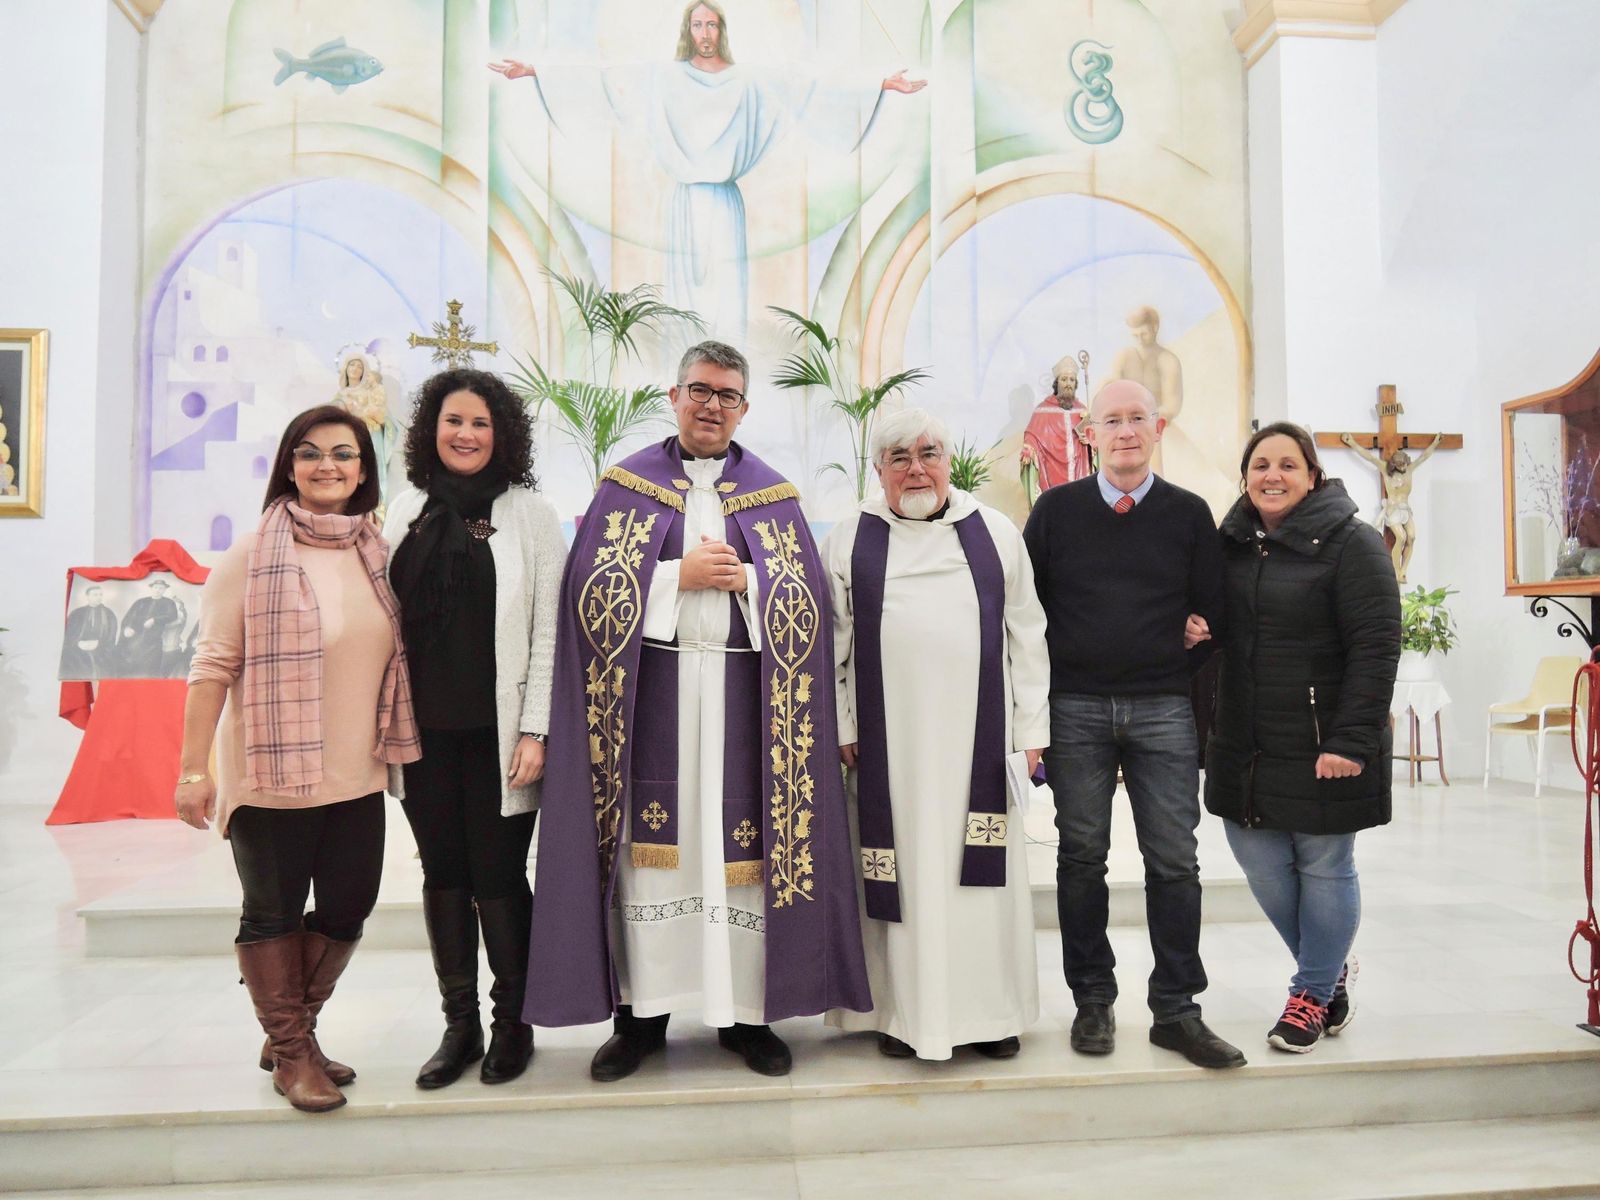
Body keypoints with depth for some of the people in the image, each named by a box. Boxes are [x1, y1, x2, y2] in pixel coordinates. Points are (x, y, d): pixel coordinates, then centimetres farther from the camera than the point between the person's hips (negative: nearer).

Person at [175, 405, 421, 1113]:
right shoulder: (253, 556, -9)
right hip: (270, 777, -5)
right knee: (272, 915, 9)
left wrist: (395, 751, 13)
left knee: (347, 913, 13)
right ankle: (291, 1051, 28)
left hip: (356, 778, 5)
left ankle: (290, 1031, 36)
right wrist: (193, 769, -11)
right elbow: (214, 665, -10)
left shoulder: (378, 554, 5)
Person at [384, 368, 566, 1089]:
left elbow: (548, 630, -5)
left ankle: (513, 1022, 21)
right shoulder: (407, 510, 9)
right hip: (424, 728, 4)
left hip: (497, 729, -3)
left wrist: (534, 730, -10)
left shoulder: (529, 514, -1)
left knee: (499, 875, 2)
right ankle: (459, 1024, 24)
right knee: (443, 874, 10)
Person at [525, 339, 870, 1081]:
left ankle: (745, 1012, 16)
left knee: (743, 846, 2)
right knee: (650, 844, 2)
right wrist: (681, 575, -11)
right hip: (651, 687, -1)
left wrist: (744, 578, -12)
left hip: (743, 693, 1)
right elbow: (592, 589, -2)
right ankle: (641, 1013, 16)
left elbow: (809, 599, 4)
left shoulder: (773, 494, 11)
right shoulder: (628, 485, 8)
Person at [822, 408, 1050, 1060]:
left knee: (983, 865, 5)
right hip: (889, 737, 0)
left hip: (977, 735, 1)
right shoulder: (850, 539, 6)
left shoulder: (996, 534, 8)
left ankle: (990, 1008, 19)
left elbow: (1027, 636, 7)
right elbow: (832, 642, 5)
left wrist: (1030, 730, 2)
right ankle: (904, 1011, 16)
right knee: (901, 867, 4)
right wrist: (841, 729, -2)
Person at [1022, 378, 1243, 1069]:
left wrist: (1184, 680, 3)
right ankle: (1092, 1001, 19)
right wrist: (1038, 699, 3)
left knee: (1173, 861, 2)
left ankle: (1176, 1010, 14)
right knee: (1082, 856, 5)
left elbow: (1211, 611, 9)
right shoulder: (1056, 510, 6)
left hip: (1164, 711, 1)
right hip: (1076, 708, 0)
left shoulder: (1189, 514, 8)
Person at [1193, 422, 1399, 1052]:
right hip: (1245, 743, 6)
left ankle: (1315, 991, 26)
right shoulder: (1230, 541, 10)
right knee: (1261, 862, 10)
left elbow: (1375, 646, -14)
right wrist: (1193, 627, -4)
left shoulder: (1350, 542, -8)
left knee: (1324, 867, 6)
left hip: (1323, 745, -5)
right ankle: (1332, 967, 35)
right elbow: (1210, 622, 21)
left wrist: (1351, 741, -20)